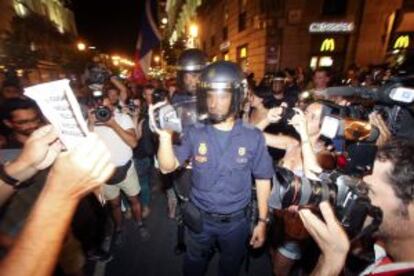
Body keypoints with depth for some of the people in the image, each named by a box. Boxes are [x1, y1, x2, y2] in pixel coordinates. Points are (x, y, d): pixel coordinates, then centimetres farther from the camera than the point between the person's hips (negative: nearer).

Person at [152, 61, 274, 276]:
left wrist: (262, 221, -3)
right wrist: (165, 136, -33)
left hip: (236, 221, 0)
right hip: (200, 218, 1)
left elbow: (262, 179, -6)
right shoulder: (195, 133, -14)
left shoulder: (253, 137, -16)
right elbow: (168, 167, -16)